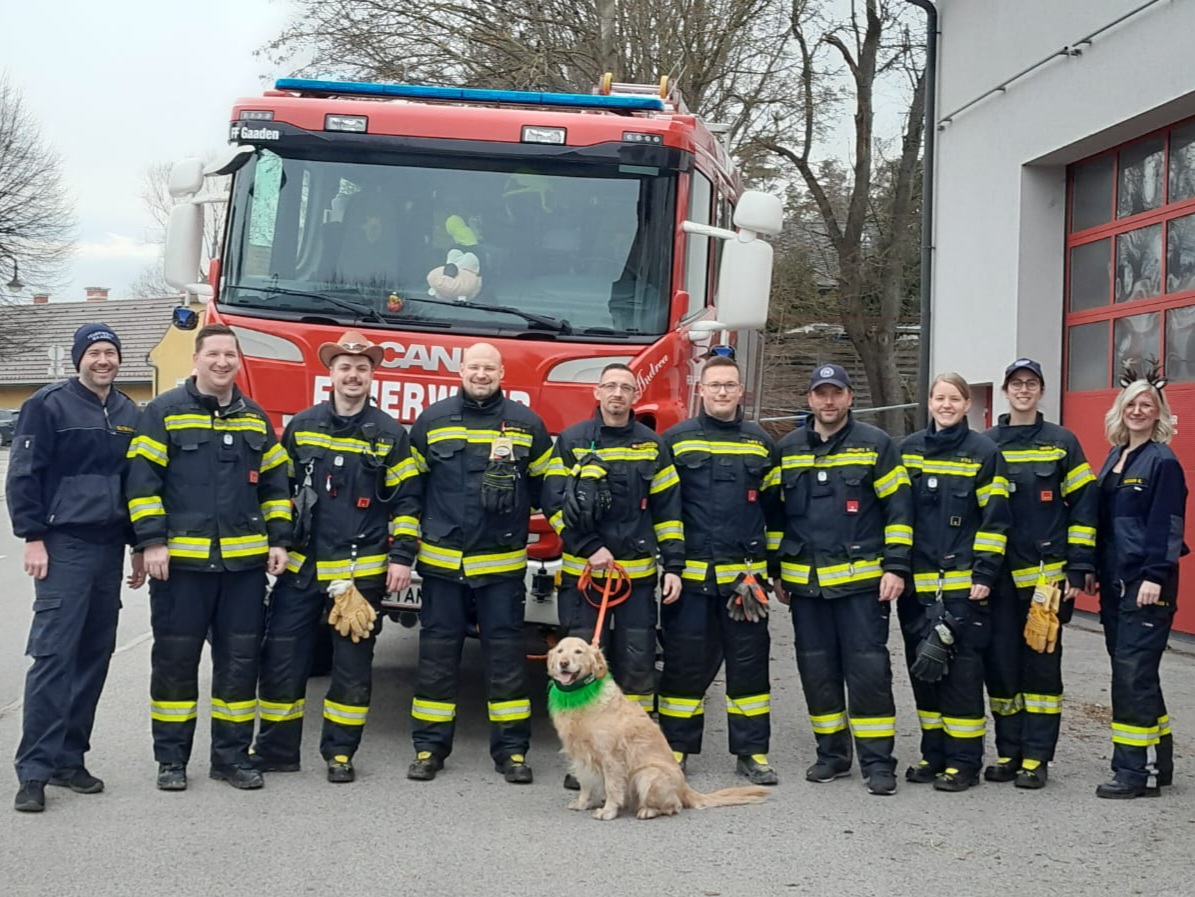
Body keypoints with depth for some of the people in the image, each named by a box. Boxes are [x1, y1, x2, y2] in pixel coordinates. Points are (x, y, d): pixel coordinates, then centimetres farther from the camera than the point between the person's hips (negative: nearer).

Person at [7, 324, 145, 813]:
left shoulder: (129, 413, 13)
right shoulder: (48, 405, -4)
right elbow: (23, 475, -6)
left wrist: (138, 545, 17)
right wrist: (32, 537, -12)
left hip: (109, 548, 6)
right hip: (64, 546, -6)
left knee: (95, 656, 8)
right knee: (54, 654, -11)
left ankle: (69, 758, 17)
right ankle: (34, 769, -8)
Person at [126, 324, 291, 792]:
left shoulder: (255, 418, 13)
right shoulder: (164, 412, -1)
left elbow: (275, 484, 16)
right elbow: (142, 479, -5)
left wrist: (278, 540, 7)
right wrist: (152, 541, -12)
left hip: (245, 561, 4)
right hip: (180, 559, -4)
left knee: (240, 660, 6)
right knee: (175, 660, 3)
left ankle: (232, 755, 16)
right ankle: (171, 758, 13)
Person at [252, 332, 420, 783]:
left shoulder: (390, 434, 1)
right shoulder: (301, 426, 7)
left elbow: (405, 500, 1)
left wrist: (402, 556, -6)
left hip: (362, 570, -2)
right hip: (300, 566, 2)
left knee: (352, 665, 5)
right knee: (282, 658, 3)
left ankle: (340, 753, 17)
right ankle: (275, 749, 16)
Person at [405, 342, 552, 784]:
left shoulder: (527, 424, 2)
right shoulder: (431, 421, 3)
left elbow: (548, 485, 11)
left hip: (502, 563, 0)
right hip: (442, 560, 1)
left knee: (505, 652, 4)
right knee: (437, 652, 7)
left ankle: (511, 748, 12)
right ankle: (429, 746, 15)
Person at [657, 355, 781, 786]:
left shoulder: (761, 443, 10)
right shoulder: (676, 440, 3)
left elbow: (774, 507, 15)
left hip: (746, 576, 2)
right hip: (690, 575, -2)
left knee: (750, 663, 6)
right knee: (685, 663, 4)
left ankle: (752, 752, 14)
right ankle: (675, 748, 14)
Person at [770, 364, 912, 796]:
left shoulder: (875, 444, -1)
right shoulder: (787, 449, 10)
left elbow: (898, 508, -2)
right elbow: (774, 513, 16)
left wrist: (896, 567, -9)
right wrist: (776, 571, 14)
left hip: (861, 580, -4)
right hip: (805, 581, 4)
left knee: (868, 669, -4)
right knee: (817, 671, 9)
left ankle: (877, 761, 2)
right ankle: (832, 754, 21)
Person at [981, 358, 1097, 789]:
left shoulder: (1062, 442, 3)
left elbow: (1083, 507, 1)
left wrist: (1078, 569, -5)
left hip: (1047, 574, -2)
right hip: (997, 576, 2)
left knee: (1041, 663, 1)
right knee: (1000, 663, 4)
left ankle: (1036, 757, 7)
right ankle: (1008, 752, 15)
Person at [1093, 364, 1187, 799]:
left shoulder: (1163, 462, -7)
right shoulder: (1114, 458, 15)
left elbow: (1166, 524, -12)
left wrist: (1155, 576, -18)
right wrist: (1093, 569, 14)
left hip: (1147, 583, -8)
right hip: (1114, 581, 8)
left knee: (1133, 673, -9)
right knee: (1132, 672, 12)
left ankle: (1135, 771, -5)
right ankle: (1157, 762, 22)